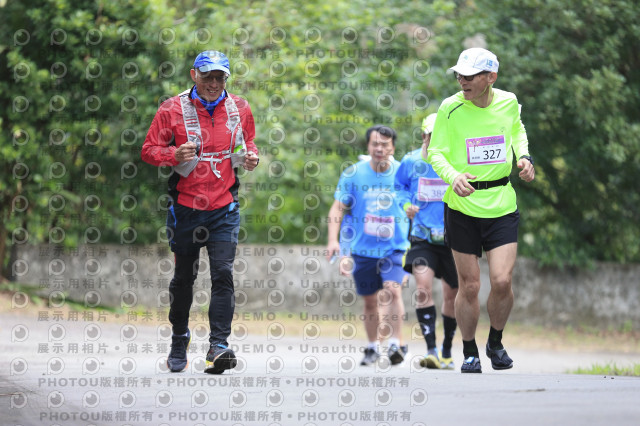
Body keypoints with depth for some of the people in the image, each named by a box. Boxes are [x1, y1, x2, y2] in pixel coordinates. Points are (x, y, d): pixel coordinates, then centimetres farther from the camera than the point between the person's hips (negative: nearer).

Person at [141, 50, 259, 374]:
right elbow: (149, 150, -1)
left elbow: (248, 143, 20)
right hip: (186, 206, -1)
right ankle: (179, 340, 30)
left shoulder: (239, 109, 4)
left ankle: (218, 346, -16)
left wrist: (250, 156, -4)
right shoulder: (173, 109, -4)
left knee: (223, 274, -12)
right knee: (184, 277, 10)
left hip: (224, 209, 1)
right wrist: (174, 155, -21)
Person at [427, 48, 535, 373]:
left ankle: (495, 343, 18)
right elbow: (436, 152, -5)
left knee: (502, 281, -8)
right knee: (469, 285, 0)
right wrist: (453, 176, -24)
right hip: (463, 207, -1)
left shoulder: (508, 102, 0)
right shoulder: (450, 109, -10)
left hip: (502, 206, 2)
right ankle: (469, 352, 20)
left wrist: (523, 156, 5)